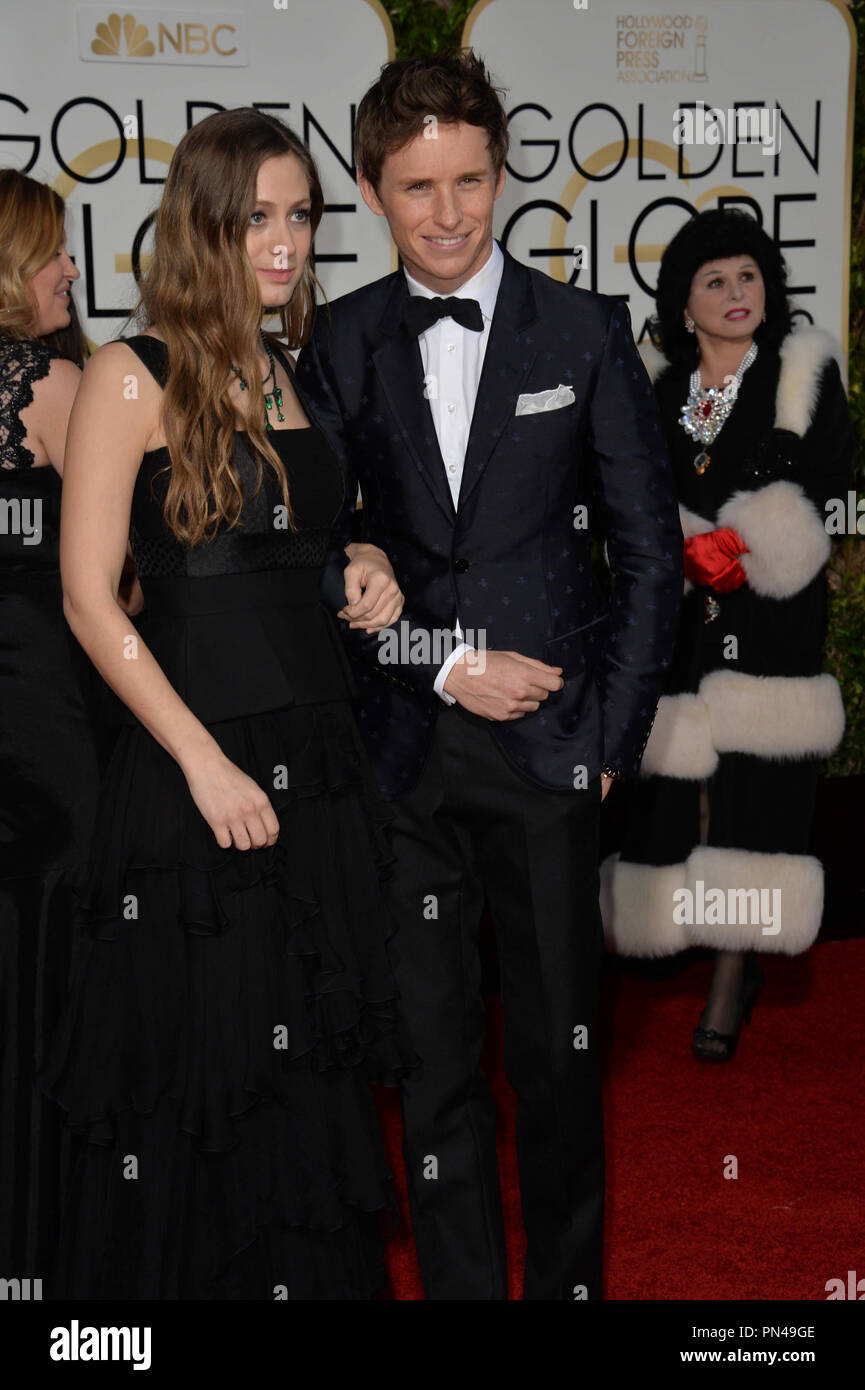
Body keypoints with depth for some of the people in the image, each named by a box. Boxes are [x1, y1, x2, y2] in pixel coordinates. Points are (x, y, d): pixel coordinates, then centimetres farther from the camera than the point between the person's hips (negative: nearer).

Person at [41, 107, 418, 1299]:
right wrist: (205, 764, -17)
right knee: (191, 1086, 3)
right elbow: (90, 597, -12)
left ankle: (312, 1275, 27)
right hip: (194, 767, -6)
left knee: (313, 1071, 13)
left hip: (319, 760, 6)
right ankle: (181, 1279, 21)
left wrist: (364, 570, 2)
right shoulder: (135, 376, -7)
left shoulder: (296, 375, 12)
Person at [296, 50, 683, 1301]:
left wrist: (613, 733, -4)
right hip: (403, 745, 1)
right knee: (430, 1051, 8)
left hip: (550, 743, -1)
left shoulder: (584, 332, 1)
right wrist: (448, 666, -8)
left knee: (560, 1045, 8)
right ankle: (460, 1281, 21)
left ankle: (568, 1277, 25)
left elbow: (649, 549, 2)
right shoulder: (340, 348, 5)